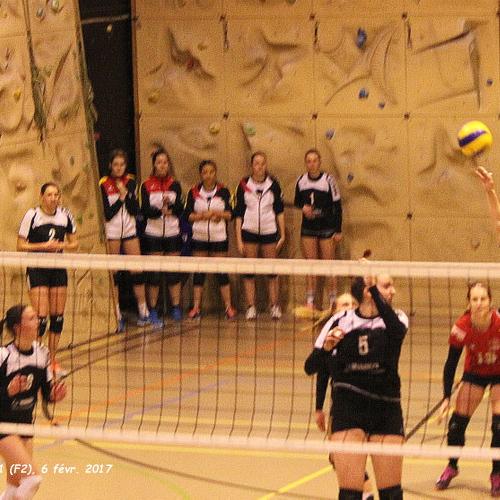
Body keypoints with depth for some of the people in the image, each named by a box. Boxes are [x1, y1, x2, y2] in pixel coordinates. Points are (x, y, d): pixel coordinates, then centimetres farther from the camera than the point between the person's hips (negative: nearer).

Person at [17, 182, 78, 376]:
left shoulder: (65, 215, 2)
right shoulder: (32, 215, -10)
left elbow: (74, 243, 11)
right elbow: (21, 246, -7)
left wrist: (62, 245, -10)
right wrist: (43, 246, -19)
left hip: (58, 268, 4)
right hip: (37, 269, -4)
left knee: (57, 317, 5)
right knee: (41, 318, -13)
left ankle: (52, 360, 16)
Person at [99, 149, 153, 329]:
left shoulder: (130, 182, 4)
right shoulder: (103, 184, -7)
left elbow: (135, 211, -3)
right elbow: (107, 214, -11)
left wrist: (127, 194, -14)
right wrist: (121, 198, -14)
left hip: (129, 231, 3)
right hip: (111, 232, -3)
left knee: (137, 271, 2)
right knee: (113, 274, -1)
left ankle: (143, 314, 8)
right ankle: (117, 316, 3)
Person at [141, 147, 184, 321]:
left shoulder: (175, 185, 6)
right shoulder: (146, 186, 1)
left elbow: (180, 209, -6)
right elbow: (145, 210, -11)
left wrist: (170, 205, -26)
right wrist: (162, 211, -28)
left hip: (172, 234, 2)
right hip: (153, 234, -2)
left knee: (174, 273, 2)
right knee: (154, 274, -1)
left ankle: (176, 308, 9)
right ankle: (152, 310, 5)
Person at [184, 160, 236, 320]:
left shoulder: (223, 191, 2)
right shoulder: (194, 192, 3)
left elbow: (230, 214, 1)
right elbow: (187, 215, -2)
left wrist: (220, 214, -17)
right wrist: (202, 215, -15)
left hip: (219, 237, -1)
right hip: (199, 236, 1)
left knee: (222, 272, 0)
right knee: (198, 273, 3)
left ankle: (228, 307, 5)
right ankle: (196, 307, 7)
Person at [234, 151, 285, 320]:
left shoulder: (273, 184, 1)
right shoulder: (244, 185, 0)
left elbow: (280, 211, 7)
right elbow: (238, 213, 2)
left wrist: (282, 235, 3)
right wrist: (238, 239, -2)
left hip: (269, 231, 0)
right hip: (249, 231, 0)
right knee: (249, 271, -1)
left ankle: (275, 306, 8)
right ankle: (251, 307, 3)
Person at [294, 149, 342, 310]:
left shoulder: (328, 180, -8)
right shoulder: (301, 181, 3)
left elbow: (337, 206, -4)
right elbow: (297, 201, 18)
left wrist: (338, 230, -7)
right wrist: (303, 207, -6)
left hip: (327, 228, -3)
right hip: (308, 228, 3)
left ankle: (333, 301, 5)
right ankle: (310, 301, 8)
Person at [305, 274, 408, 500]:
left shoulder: (395, 318, 2)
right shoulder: (340, 322, 0)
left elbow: (397, 328, -25)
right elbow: (311, 367, 0)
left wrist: (374, 289, -32)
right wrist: (326, 347, -21)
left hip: (386, 408, 1)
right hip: (348, 410, -1)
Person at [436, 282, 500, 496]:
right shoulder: (461, 327, -27)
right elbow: (451, 364, -16)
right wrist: (446, 397, -20)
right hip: (474, 373, 2)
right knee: (457, 422, -2)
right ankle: (451, 467, 23)